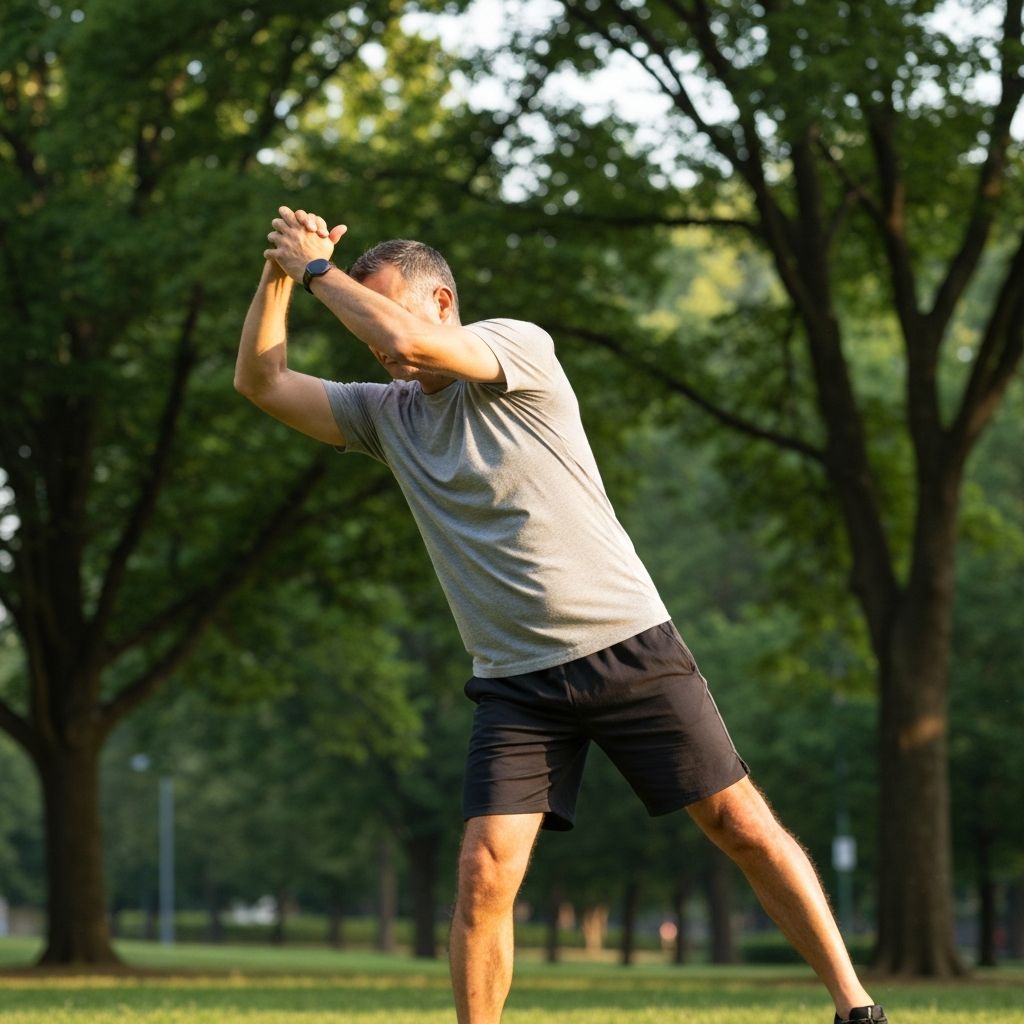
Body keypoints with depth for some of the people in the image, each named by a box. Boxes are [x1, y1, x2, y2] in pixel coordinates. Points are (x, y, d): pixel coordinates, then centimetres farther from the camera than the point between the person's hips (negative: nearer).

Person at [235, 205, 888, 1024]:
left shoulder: (520, 347, -6)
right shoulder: (384, 413, 10)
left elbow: (410, 340, -22)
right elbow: (261, 380, 9)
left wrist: (318, 267, -10)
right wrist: (278, 273, -4)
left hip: (627, 644, -4)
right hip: (516, 681, 4)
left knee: (743, 825, -2)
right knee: (485, 874, -12)